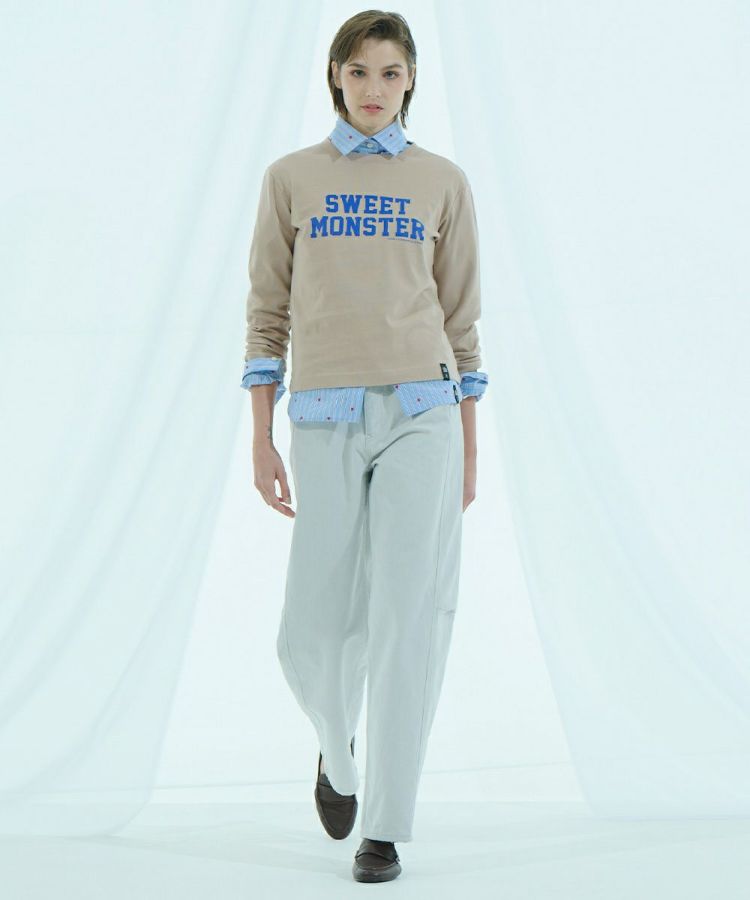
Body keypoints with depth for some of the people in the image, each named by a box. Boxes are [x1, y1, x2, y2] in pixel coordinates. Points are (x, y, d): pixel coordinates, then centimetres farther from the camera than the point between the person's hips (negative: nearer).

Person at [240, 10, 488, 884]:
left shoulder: (443, 182, 10)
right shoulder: (289, 178, 9)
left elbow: (460, 318, 11)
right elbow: (268, 313, 8)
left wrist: (470, 450, 8)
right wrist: (260, 442, 1)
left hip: (422, 416, 0)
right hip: (328, 426, 1)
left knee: (408, 622, -8)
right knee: (314, 635, 0)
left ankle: (384, 827, 4)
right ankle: (339, 748, 35)